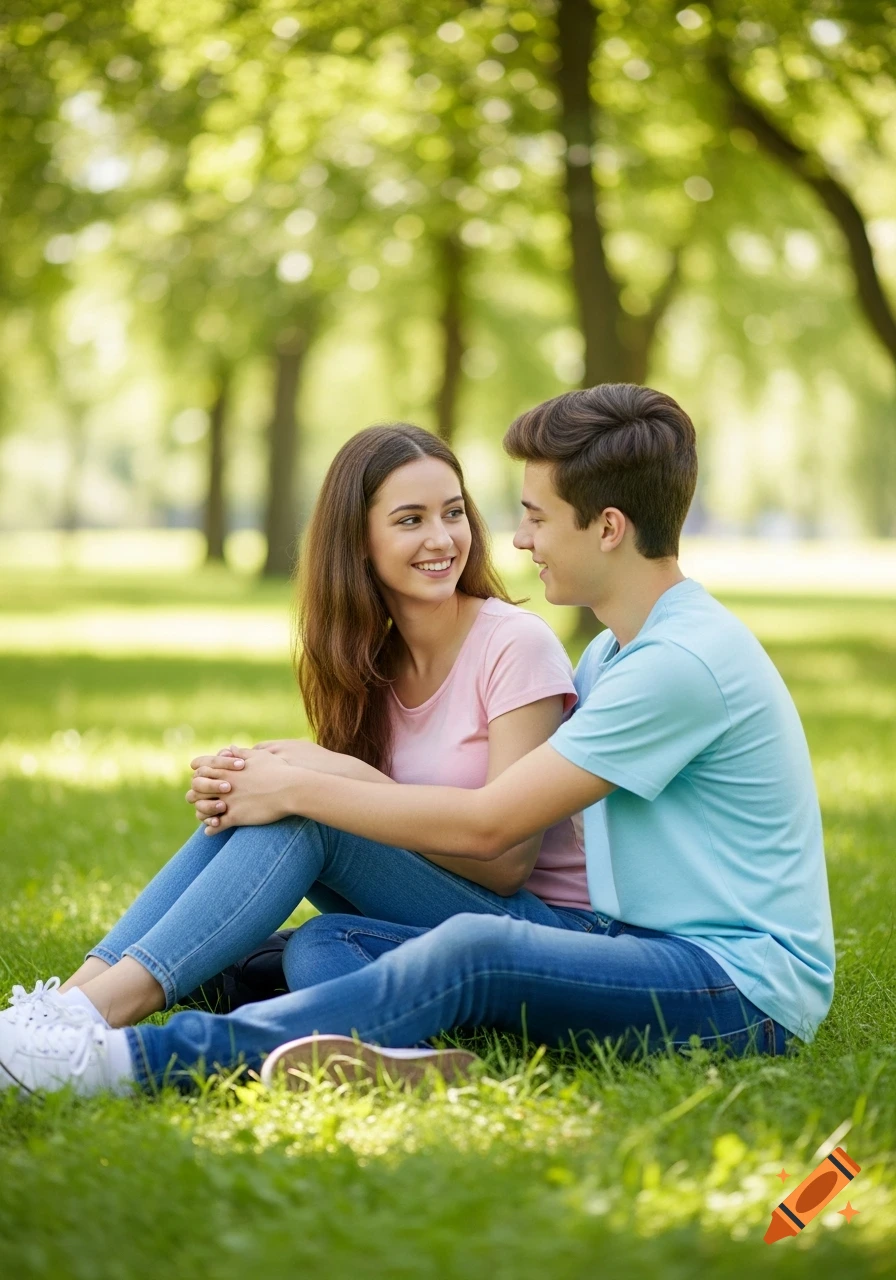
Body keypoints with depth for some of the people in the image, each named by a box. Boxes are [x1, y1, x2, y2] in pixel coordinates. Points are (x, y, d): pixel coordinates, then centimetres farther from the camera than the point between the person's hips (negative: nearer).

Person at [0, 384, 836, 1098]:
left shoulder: (684, 660, -16)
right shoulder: (616, 651, 16)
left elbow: (486, 824, -16)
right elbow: (499, 817, 13)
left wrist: (298, 790, -6)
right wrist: (288, 778, 7)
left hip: (745, 987, -9)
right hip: (642, 955, 9)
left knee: (475, 950, -35)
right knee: (330, 939, -5)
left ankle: (144, 1059, -36)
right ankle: (394, 1056, -39)